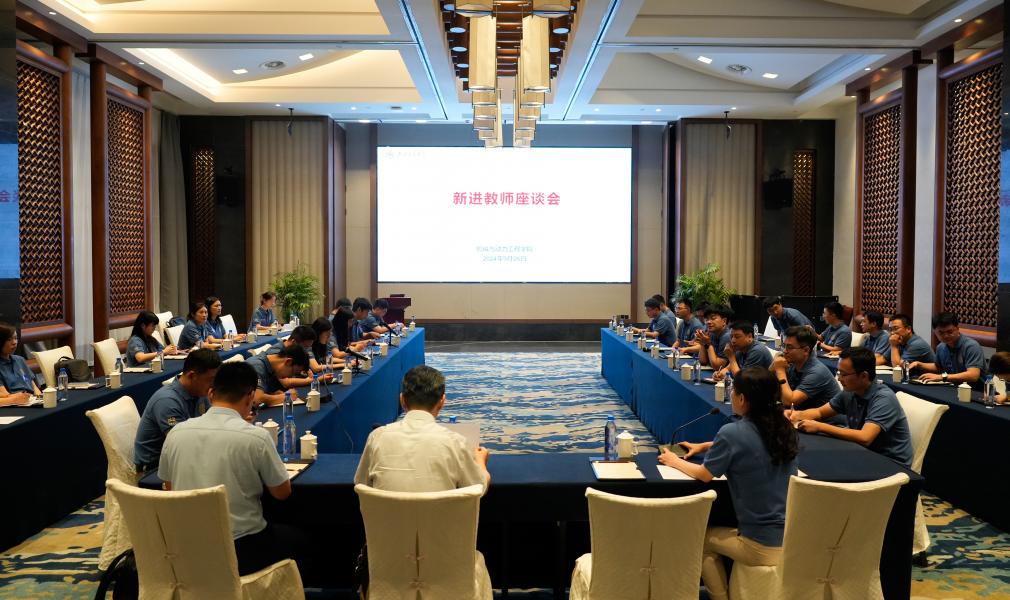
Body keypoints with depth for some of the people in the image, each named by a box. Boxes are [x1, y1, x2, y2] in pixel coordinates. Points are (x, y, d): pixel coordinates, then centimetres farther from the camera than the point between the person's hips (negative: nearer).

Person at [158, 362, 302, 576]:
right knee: (291, 538, 28)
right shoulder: (256, 437, -18)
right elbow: (282, 492, -5)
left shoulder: (176, 433, -5)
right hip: (241, 553, -4)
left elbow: (170, 488, 10)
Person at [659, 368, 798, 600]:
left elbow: (704, 475, -5)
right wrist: (705, 446, 23)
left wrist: (674, 461, 12)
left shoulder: (733, 432, -19)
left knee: (703, 540, 21)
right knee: (723, 532, 33)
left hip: (763, 547, -6)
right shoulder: (784, 428, 1)